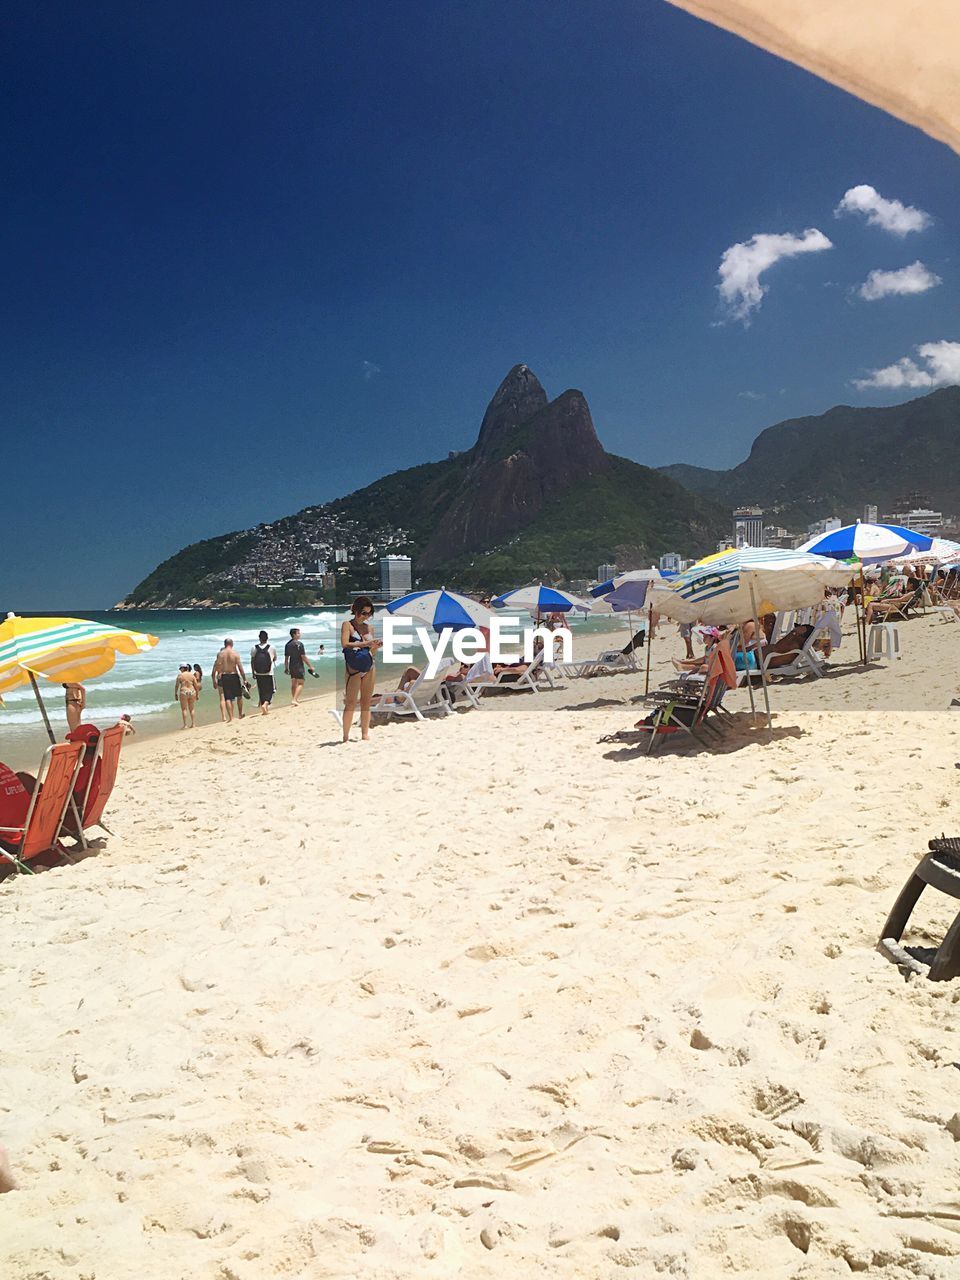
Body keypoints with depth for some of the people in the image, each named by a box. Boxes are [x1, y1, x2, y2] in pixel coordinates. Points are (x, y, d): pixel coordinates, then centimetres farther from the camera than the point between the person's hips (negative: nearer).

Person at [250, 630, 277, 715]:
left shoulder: (254, 648, 0)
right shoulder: (272, 648, -4)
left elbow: (252, 661, 3)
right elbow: (275, 659, 12)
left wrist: (253, 673, 11)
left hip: (258, 674, 3)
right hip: (269, 673, -3)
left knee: (261, 691, 14)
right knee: (270, 690, 5)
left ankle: (264, 708, 20)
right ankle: (266, 704, -18)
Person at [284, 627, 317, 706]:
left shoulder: (288, 644, 6)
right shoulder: (299, 643, -14)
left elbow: (286, 657, 10)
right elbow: (303, 657, -16)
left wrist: (286, 668, 19)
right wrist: (310, 667, -10)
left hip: (291, 666, 7)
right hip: (299, 666, -7)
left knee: (293, 683, 16)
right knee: (300, 683, -2)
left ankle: (295, 699, 28)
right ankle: (294, 700, -14)